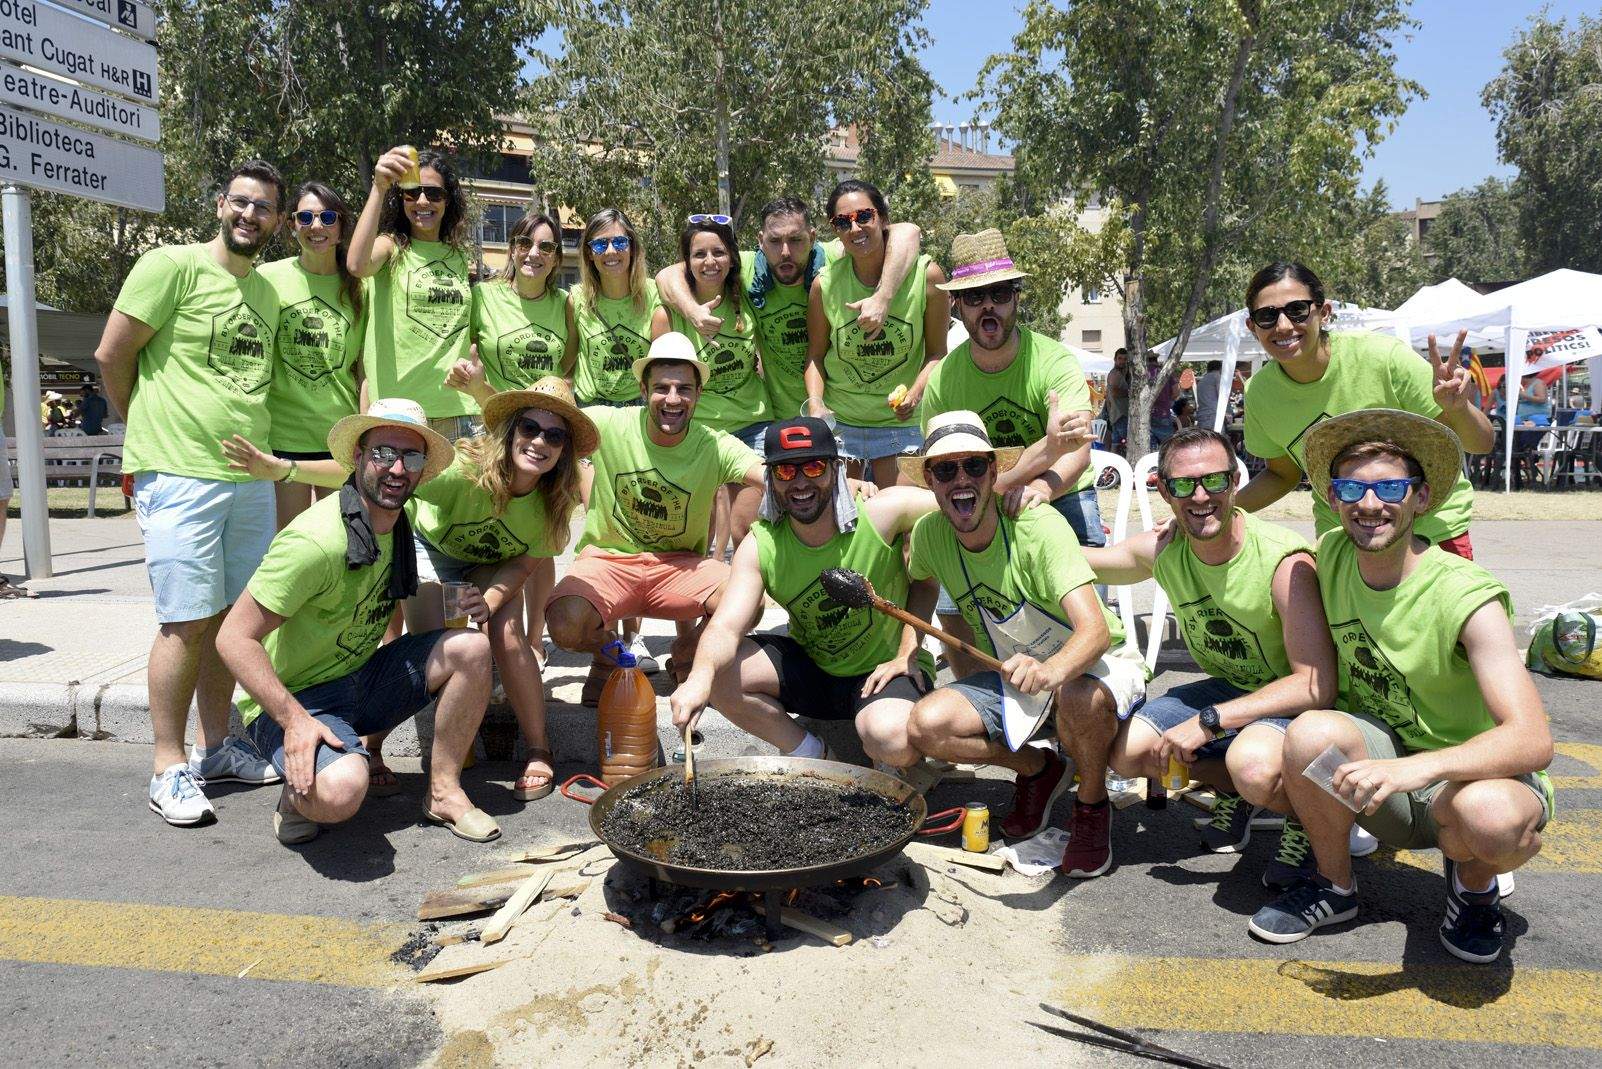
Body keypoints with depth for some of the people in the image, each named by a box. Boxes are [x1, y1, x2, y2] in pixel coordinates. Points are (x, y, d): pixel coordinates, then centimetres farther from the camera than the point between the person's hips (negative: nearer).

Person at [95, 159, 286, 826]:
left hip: (251, 477, 7)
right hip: (179, 477, -6)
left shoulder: (266, 293, 16)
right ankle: (169, 771, 6)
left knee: (230, 615, 11)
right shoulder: (173, 265, -5)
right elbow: (112, 356, -5)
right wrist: (156, 433, 4)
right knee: (188, 621, -5)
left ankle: (215, 747, 24)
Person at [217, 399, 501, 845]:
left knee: (471, 646, -12)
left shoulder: (398, 524, 2)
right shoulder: (317, 540, -25)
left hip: (360, 680, 8)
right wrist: (294, 719, -29)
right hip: (292, 699, -8)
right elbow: (235, 638, -23)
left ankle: (443, 793, 1)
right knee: (340, 791, -36)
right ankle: (299, 794, 3)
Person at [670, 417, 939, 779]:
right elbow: (726, 625, -22)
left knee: (891, 738, -36)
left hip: (885, 668, -3)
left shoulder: (881, 514, -22)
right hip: (811, 666, 4)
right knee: (717, 674, -18)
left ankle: (896, 764, 4)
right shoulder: (760, 546, -13)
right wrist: (700, 676, -50)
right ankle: (804, 752, 4)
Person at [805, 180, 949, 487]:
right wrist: (815, 403, -12)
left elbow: (937, 352, -2)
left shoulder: (926, 274, -10)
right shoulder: (825, 284, -7)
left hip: (903, 421, -1)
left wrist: (916, 393, -20)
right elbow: (816, 355, 4)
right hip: (838, 419, 1)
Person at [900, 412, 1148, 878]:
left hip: (1096, 665, -5)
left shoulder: (1038, 526, -26)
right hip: (1012, 677, 5)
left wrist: (1051, 670, -57)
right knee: (925, 726, -20)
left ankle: (1092, 805, -6)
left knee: (1078, 699, -40)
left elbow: (1096, 630, -36)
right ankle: (1037, 769, 9)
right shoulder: (930, 534, -11)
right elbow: (916, 586, 14)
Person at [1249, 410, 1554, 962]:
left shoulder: (1468, 599, -21)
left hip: (1464, 775, -3)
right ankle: (1333, 886, -1)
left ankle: (1473, 880, 2)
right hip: (1378, 758, 4)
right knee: (1311, 731, -28)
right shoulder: (1331, 554, -6)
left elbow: (1533, 740, -29)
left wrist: (1416, 768, -44)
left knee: (1491, 817, -37)